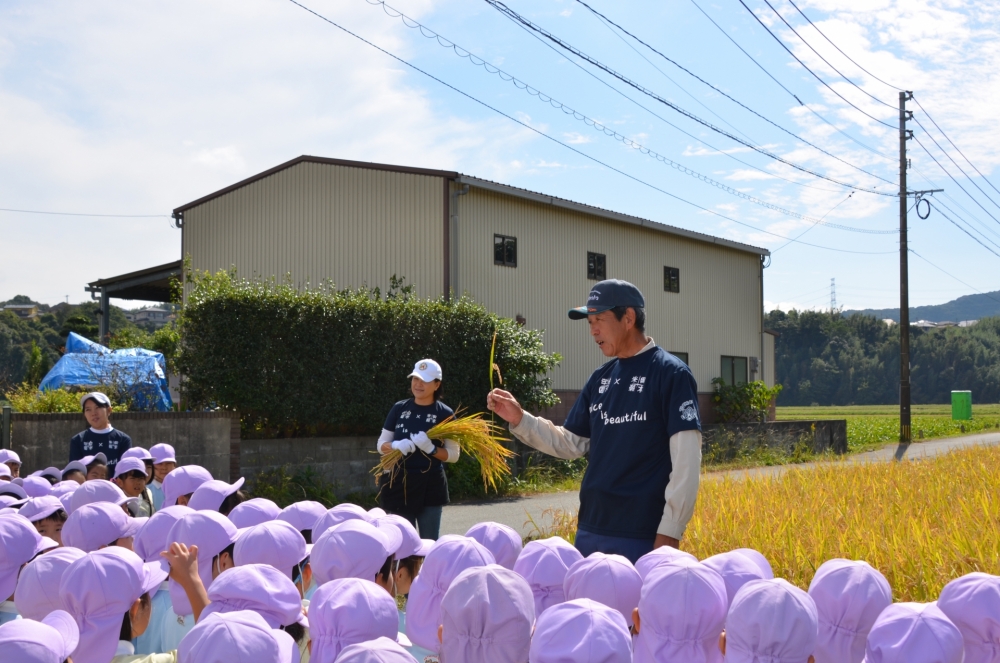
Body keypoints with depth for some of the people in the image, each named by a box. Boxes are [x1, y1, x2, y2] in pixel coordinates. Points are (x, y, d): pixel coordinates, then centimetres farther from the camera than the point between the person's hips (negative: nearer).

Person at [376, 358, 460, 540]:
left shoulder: (445, 414, -3)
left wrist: (431, 448, -21)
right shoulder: (399, 408, 4)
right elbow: (381, 445, 8)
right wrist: (396, 445, -15)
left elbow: (454, 455, -2)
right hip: (399, 484, 2)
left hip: (430, 486, -2)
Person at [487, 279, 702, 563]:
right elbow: (572, 444, 16)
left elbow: (686, 460, -13)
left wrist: (670, 532, -16)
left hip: (643, 536, -7)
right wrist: (519, 419, 3)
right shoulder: (601, 378, 13)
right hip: (590, 531, 7)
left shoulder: (670, 374, -9)